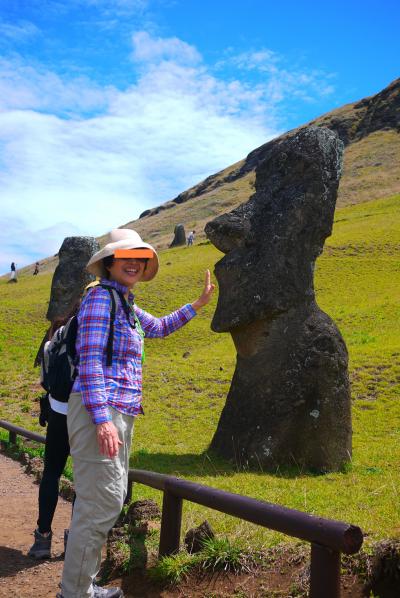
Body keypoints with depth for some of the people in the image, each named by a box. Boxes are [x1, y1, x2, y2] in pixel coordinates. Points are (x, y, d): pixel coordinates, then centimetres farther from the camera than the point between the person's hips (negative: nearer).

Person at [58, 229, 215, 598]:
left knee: (112, 498, 17)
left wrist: (200, 303, 35)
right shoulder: (100, 298, -10)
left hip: (119, 414, 10)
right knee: (101, 504, -8)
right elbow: (90, 360, -19)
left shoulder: (127, 305, 17)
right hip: (100, 410, -10)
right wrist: (102, 419, -26)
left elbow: (160, 327, 35)